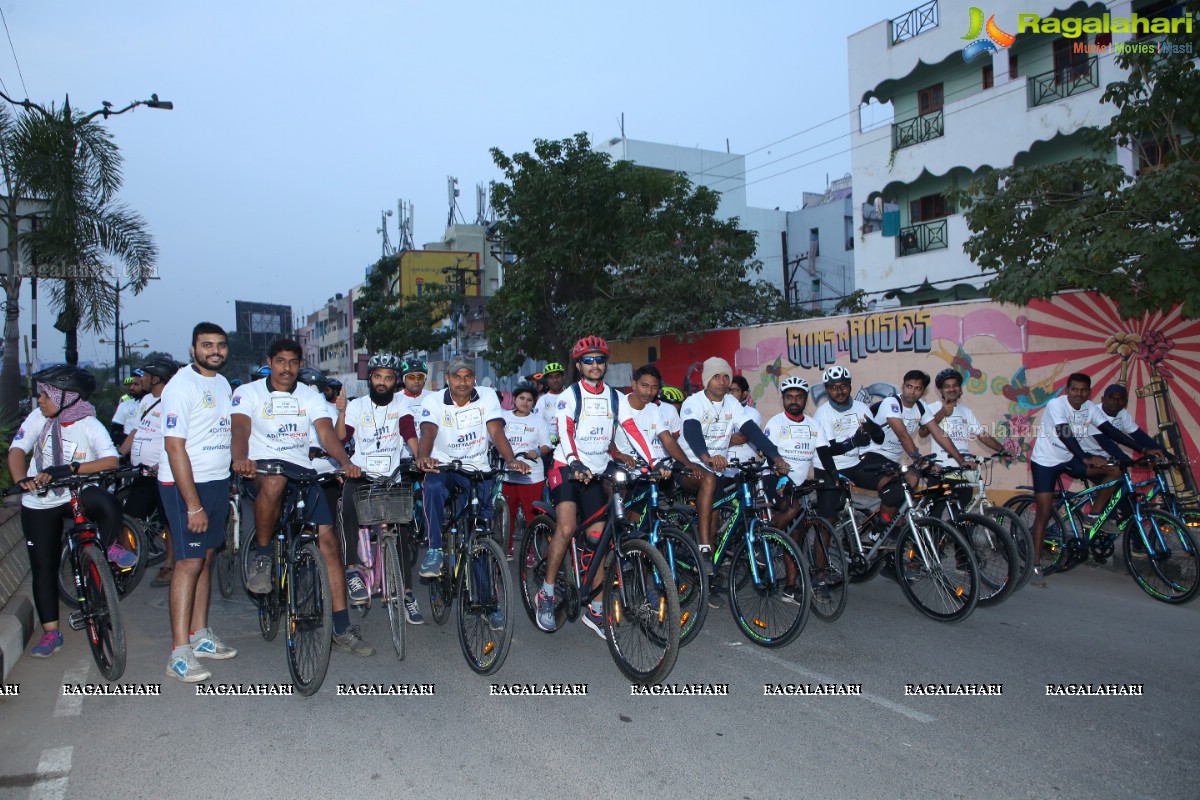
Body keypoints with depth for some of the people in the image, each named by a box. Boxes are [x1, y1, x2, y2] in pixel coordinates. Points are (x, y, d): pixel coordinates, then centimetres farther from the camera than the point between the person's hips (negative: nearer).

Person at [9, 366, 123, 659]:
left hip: (77, 495, -3)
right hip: (39, 505, 3)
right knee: (43, 567, 5)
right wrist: (21, 480, -35)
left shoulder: (90, 426, -14)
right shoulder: (38, 418, -7)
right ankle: (51, 633, 19)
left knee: (109, 506, -36)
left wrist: (70, 468, -39)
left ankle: (108, 548, -3)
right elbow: (17, 450, -15)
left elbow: (111, 461, -27)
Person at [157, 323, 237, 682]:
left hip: (218, 482, 8)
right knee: (189, 562, -8)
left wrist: (226, 489, 12)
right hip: (185, 484, -7)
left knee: (206, 558, 12)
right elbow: (175, 448, -18)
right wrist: (193, 504, -21)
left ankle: (200, 636, 22)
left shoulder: (222, 383, 12)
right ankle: (179, 653, -3)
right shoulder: (182, 386, -14)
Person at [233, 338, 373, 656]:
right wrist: (241, 459, -37)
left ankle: (342, 629, -2)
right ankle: (262, 556, -14)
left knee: (327, 540, -8)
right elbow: (240, 429, -14)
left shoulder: (311, 396, 11)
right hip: (263, 466, -3)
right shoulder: (248, 393, 3)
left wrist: (346, 462, -23)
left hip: (303, 471, 3)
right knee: (274, 481, -41)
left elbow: (326, 432, -3)